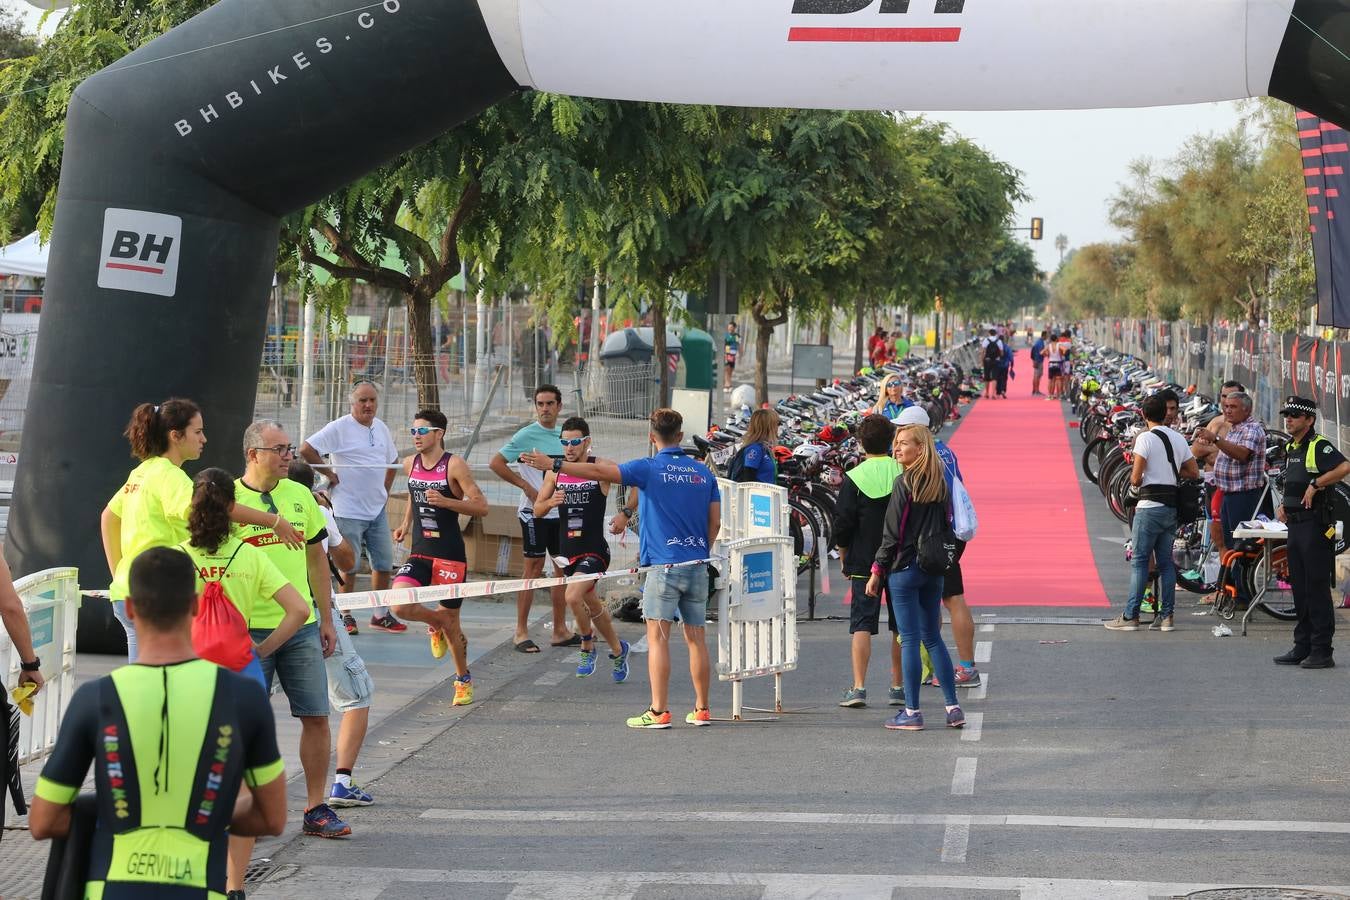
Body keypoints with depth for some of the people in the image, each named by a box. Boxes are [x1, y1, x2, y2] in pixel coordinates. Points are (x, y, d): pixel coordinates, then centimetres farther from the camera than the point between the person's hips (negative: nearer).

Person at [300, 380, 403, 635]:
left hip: (377, 509, 7)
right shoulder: (339, 428, -10)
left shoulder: (381, 428, 11)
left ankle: (380, 614, 20)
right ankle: (345, 616, 8)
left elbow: (392, 461, 26)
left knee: (384, 563, 9)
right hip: (349, 510, -6)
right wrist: (330, 474, -12)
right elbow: (306, 449, -16)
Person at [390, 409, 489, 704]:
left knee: (450, 621, 4)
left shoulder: (454, 465, -11)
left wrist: (445, 501, -25)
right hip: (419, 553, 5)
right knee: (400, 606, -18)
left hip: (449, 555, -5)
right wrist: (406, 522, 14)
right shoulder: (410, 464, 6)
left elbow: (481, 506, -14)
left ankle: (463, 679, 27)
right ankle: (435, 623, 16)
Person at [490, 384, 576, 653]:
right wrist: (526, 487, -13)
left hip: (562, 512, 6)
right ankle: (521, 633, 2)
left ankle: (560, 631, 15)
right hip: (535, 512, -6)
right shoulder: (526, 435, -9)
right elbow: (496, 463, -11)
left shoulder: (563, 434, 9)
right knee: (534, 569, -5)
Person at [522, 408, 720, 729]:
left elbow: (600, 471, -13)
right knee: (696, 637, 11)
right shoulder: (703, 472, 9)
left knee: (657, 637, -4)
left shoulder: (650, 468, -7)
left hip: (664, 566, -5)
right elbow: (715, 522, 11)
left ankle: (659, 711, -8)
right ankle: (701, 710, 14)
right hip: (697, 565, 6)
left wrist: (554, 465, -8)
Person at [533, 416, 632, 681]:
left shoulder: (602, 467, -9)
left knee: (573, 596, -24)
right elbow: (537, 510, 10)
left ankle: (587, 647, -1)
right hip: (568, 550, 6)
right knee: (592, 604, 19)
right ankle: (618, 650, 41)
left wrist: (625, 513, -17)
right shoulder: (554, 472, 4)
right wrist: (550, 502, -12)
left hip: (594, 550, -6)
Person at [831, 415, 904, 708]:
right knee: (900, 626, 11)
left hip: (864, 562, -2)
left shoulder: (854, 478, -7)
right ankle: (898, 688, 15)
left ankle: (858, 688, -8)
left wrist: (845, 559, 7)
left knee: (862, 625, 0)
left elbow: (841, 526, -6)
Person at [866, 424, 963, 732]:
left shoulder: (904, 483, -13)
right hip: (934, 569, 7)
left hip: (904, 568, -6)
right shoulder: (940, 483, 8)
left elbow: (893, 532, -13)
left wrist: (877, 570, -7)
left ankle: (912, 712, 0)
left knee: (909, 639, -2)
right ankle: (953, 707, 12)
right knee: (933, 637, 14)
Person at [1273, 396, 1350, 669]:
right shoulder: (1290, 449, 16)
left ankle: (1322, 651, -3)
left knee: (1317, 588, -6)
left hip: (1316, 526, -9)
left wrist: (1315, 484, -23)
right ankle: (1302, 647, 18)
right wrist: (1285, 506, 12)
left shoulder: (1320, 446, -12)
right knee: (1299, 588, 12)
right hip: (1295, 524, 9)